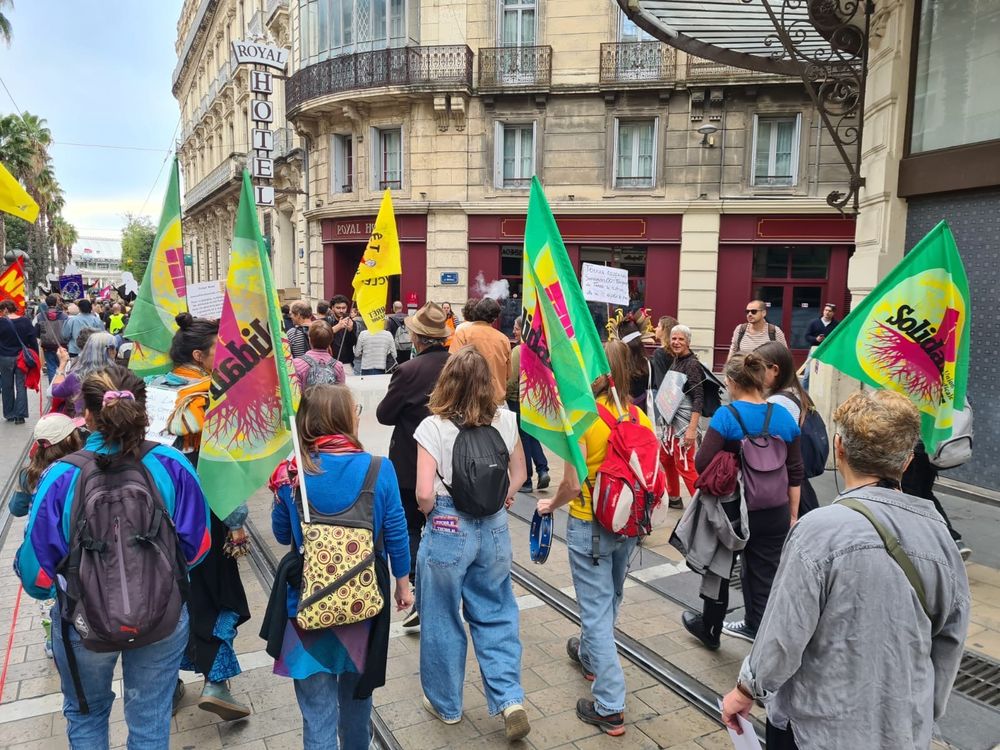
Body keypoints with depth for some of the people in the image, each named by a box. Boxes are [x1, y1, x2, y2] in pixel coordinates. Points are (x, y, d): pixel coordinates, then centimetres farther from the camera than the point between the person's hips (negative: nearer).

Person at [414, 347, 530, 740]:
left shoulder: (433, 427, -16)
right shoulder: (506, 421, -4)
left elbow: (424, 493, -18)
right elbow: (519, 474, 8)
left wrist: (430, 512, 1)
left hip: (447, 531, -3)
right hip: (495, 530, 3)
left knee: (442, 620, 16)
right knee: (496, 616, 19)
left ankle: (446, 703, 34)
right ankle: (510, 699, 13)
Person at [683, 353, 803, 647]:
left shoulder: (727, 415, -16)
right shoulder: (783, 416, -1)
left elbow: (702, 463, -20)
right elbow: (795, 472, 5)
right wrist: (794, 513, 14)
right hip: (775, 513, 4)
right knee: (765, 576, 15)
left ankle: (710, 629, 35)